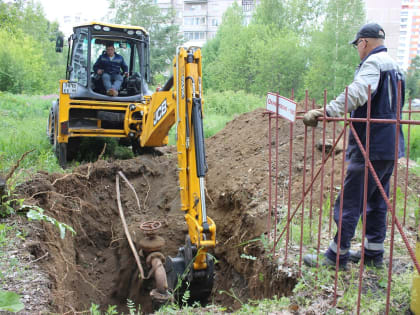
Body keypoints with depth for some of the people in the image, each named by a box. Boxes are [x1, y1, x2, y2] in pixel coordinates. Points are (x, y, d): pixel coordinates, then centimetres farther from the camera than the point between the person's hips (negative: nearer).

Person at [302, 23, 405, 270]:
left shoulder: (373, 63, -11)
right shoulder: (394, 66, 19)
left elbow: (357, 94, -31)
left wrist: (327, 111, -38)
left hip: (370, 146, -10)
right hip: (391, 146, 10)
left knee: (350, 201, -3)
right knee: (377, 201, 16)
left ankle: (337, 256, 4)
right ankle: (374, 253, 24)